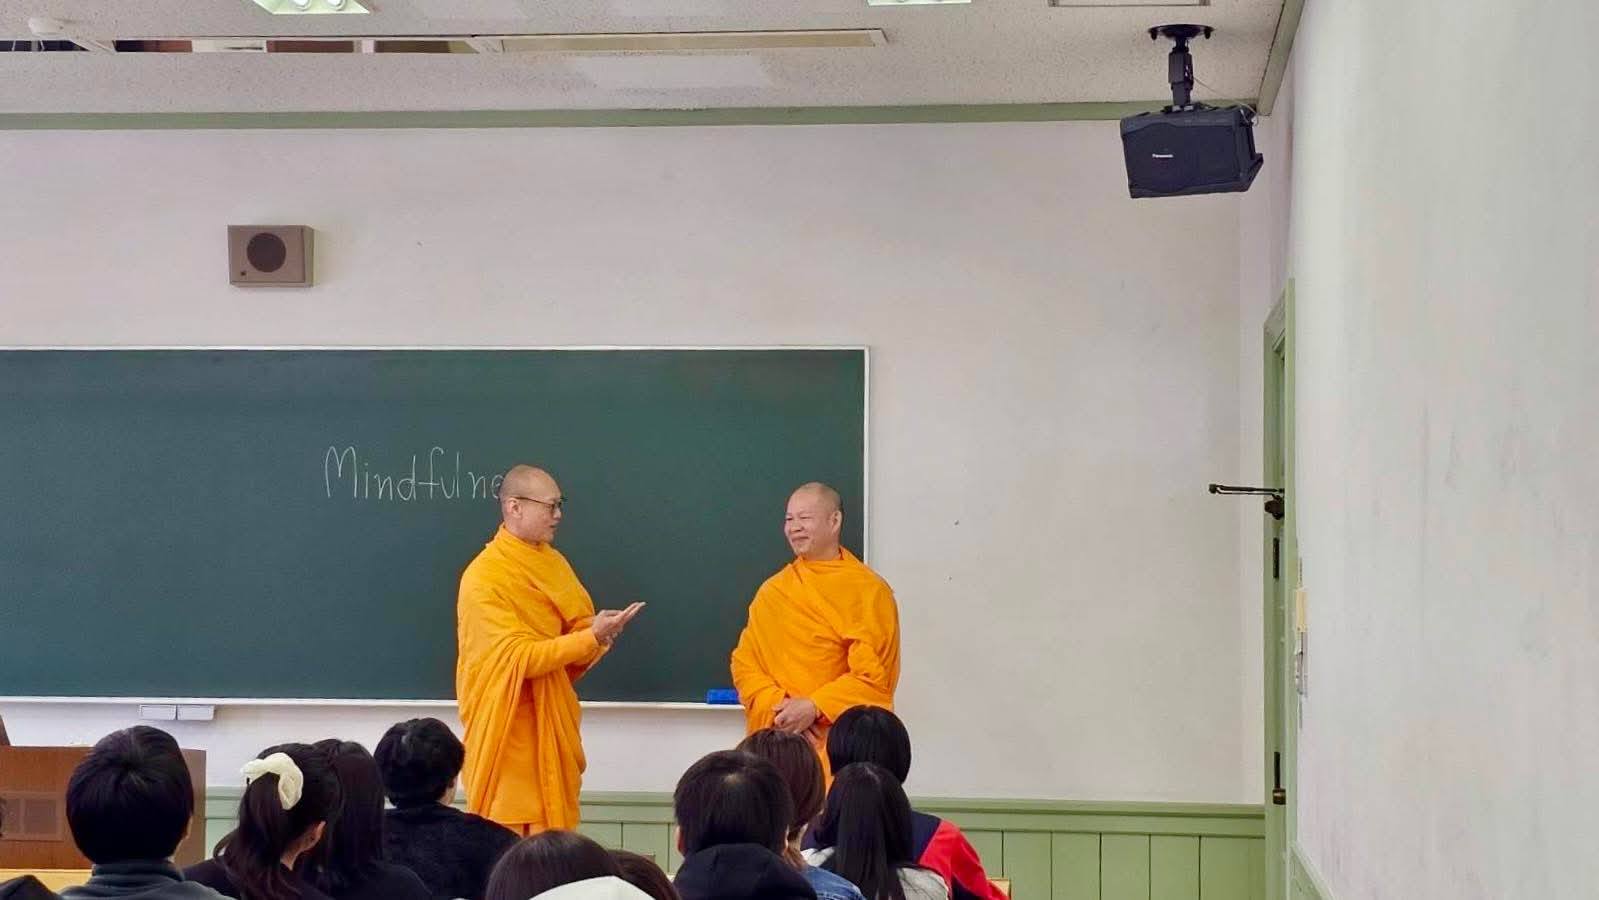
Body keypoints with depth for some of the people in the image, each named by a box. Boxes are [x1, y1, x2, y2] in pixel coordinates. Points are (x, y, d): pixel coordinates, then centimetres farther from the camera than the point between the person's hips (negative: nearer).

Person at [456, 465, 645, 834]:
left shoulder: (553, 562, 11)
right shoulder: (484, 578, -15)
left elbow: (575, 629, 12)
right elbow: (520, 658, -20)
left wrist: (602, 632, -11)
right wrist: (592, 638, -26)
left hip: (552, 724, 7)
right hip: (511, 729, -7)